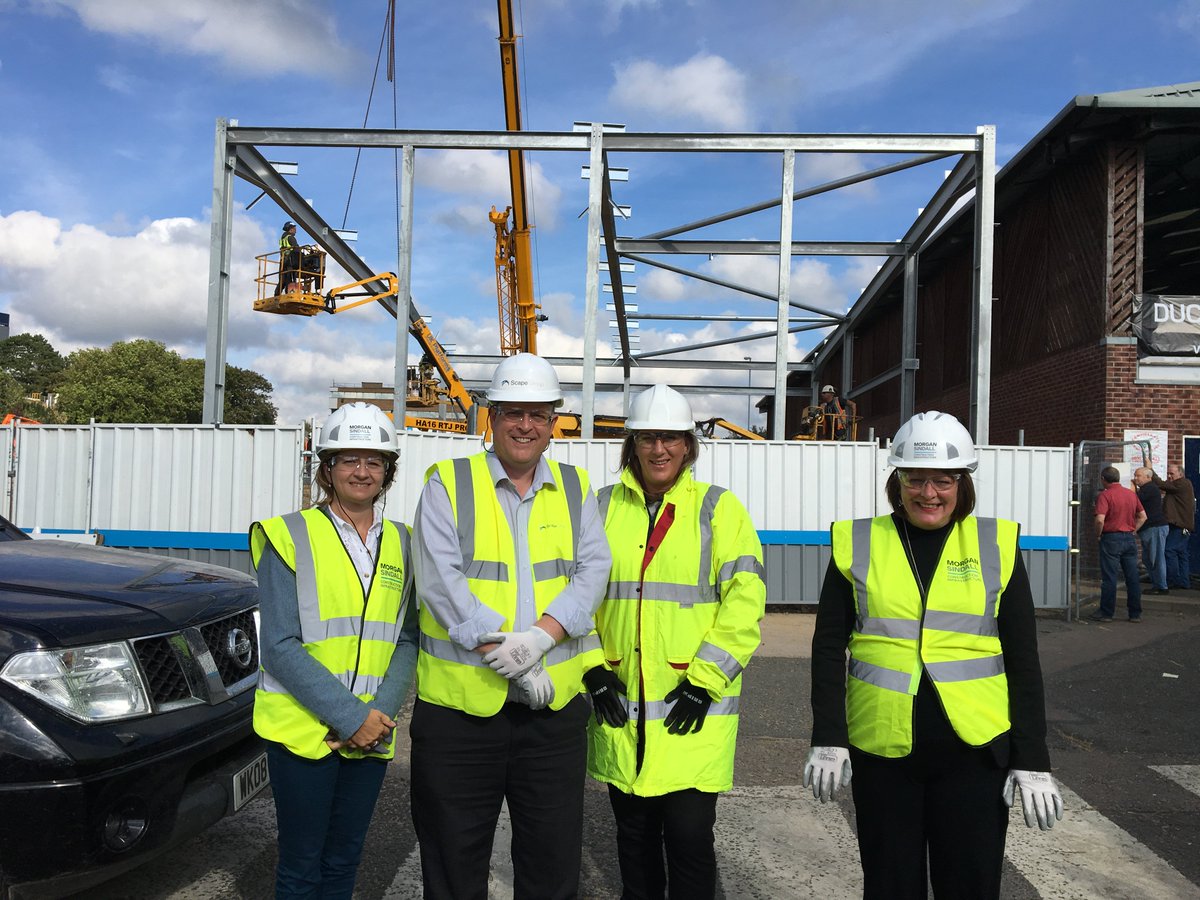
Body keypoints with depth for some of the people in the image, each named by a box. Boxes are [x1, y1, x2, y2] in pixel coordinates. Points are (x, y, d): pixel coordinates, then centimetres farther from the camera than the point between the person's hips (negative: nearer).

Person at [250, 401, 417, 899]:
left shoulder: (401, 544, 5)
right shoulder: (290, 537, -7)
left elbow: (408, 639, 4)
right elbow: (279, 647, -13)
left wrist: (382, 713, -11)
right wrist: (349, 717, -18)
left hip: (371, 735, 4)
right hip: (302, 729, -4)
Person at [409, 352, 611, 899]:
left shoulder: (575, 489, 10)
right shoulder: (448, 483, 0)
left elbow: (593, 571, -1)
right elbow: (441, 582, -10)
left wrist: (541, 636, -18)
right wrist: (507, 657, -16)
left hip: (555, 708, 2)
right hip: (459, 705, -2)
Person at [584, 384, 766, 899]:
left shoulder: (718, 508, -1)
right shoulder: (604, 507, 7)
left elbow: (745, 598, -7)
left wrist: (702, 681, -12)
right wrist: (593, 669, -1)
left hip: (693, 708, -3)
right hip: (620, 705, 3)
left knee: (689, 834, -2)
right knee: (634, 834, 15)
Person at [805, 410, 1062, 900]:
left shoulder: (996, 544, 2)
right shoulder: (857, 543, 1)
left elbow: (1023, 660, 3)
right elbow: (829, 646, 2)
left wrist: (1032, 760, -1)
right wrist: (827, 739, -4)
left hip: (974, 748, 0)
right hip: (881, 748, 1)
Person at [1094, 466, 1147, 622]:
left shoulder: (1105, 495, -12)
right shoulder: (1131, 494, 8)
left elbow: (1100, 520, -21)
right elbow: (1143, 516, 13)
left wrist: (1098, 535, -6)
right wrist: (1132, 531, 14)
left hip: (1111, 539, -6)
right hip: (1129, 539, 6)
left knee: (1109, 578, 1)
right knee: (1132, 578, 9)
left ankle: (1106, 613, 7)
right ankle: (1135, 613, 15)